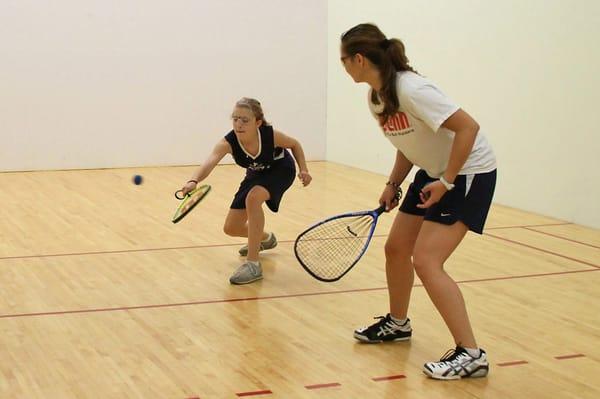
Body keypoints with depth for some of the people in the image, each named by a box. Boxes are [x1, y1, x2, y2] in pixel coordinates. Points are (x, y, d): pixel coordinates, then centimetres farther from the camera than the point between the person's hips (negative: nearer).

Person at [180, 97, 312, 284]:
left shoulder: (271, 135, -34)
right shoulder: (228, 142, -33)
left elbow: (294, 144, -10)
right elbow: (210, 162, -54)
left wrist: (303, 169, -20)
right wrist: (194, 181, -73)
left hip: (281, 170, -4)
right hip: (257, 174, 4)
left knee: (253, 197, -36)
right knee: (231, 228, 5)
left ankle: (253, 264, -29)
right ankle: (265, 238, 41)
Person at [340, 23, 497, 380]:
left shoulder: (411, 89, -27)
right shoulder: (376, 98, 1)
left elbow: (468, 127, -28)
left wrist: (446, 182, -24)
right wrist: (393, 184, 6)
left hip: (468, 172, -9)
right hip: (434, 173, 9)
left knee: (426, 261, -16)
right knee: (396, 248, 14)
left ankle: (471, 354, -9)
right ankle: (397, 323, 38)